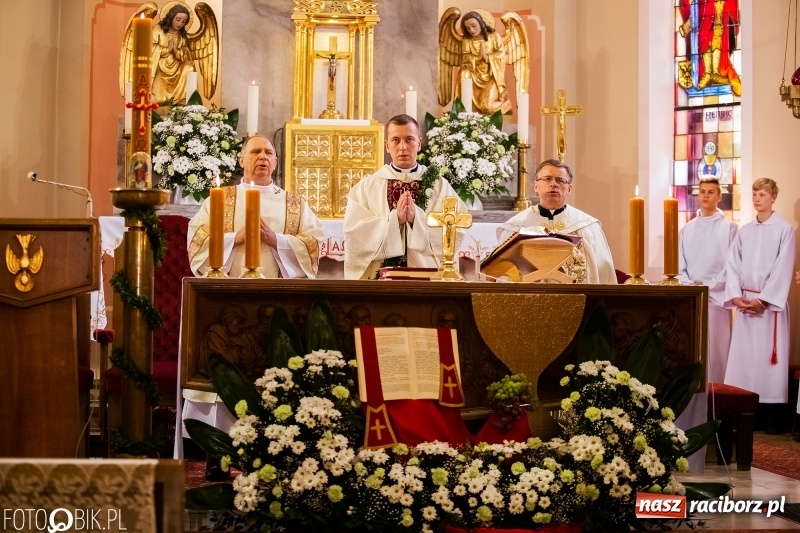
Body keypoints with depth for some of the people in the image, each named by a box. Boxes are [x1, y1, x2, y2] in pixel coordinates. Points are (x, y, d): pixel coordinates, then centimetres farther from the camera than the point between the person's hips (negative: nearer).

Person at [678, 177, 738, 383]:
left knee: (715, 348, -5)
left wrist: (708, 287, -12)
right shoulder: (686, 229, 14)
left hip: (716, 297, -4)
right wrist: (689, 285, -7)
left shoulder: (729, 228, 1)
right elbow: (679, 264, 10)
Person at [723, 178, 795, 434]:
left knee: (769, 355, -4)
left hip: (771, 302, -4)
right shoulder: (744, 231, 11)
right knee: (743, 355, 2)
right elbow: (732, 265, 6)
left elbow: (783, 269, -9)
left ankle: (771, 415, 1)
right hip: (745, 302, 4)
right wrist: (736, 296, -8)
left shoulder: (785, 230, -2)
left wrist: (763, 299, -15)